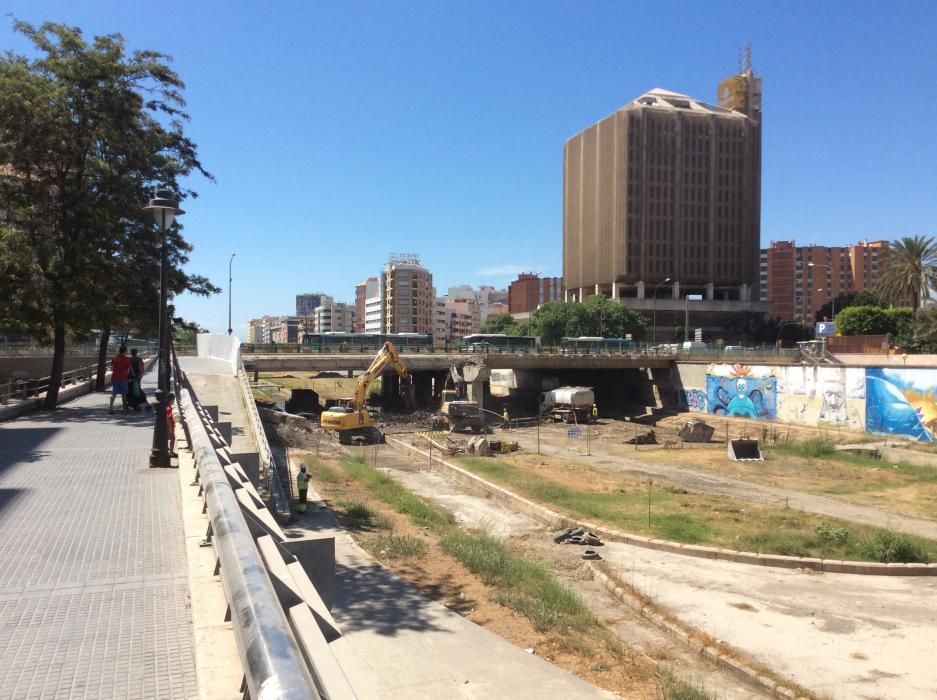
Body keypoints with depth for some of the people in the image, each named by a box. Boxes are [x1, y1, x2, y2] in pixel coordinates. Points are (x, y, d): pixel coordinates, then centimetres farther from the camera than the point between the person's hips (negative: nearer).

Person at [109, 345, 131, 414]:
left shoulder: (114, 358, 2)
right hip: (123, 378, -2)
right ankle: (125, 408, 19)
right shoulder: (127, 359, -5)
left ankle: (111, 407, -11)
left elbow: (111, 369, 5)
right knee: (124, 394, 10)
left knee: (113, 393, 4)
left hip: (114, 378, 2)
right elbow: (129, 370, -1)